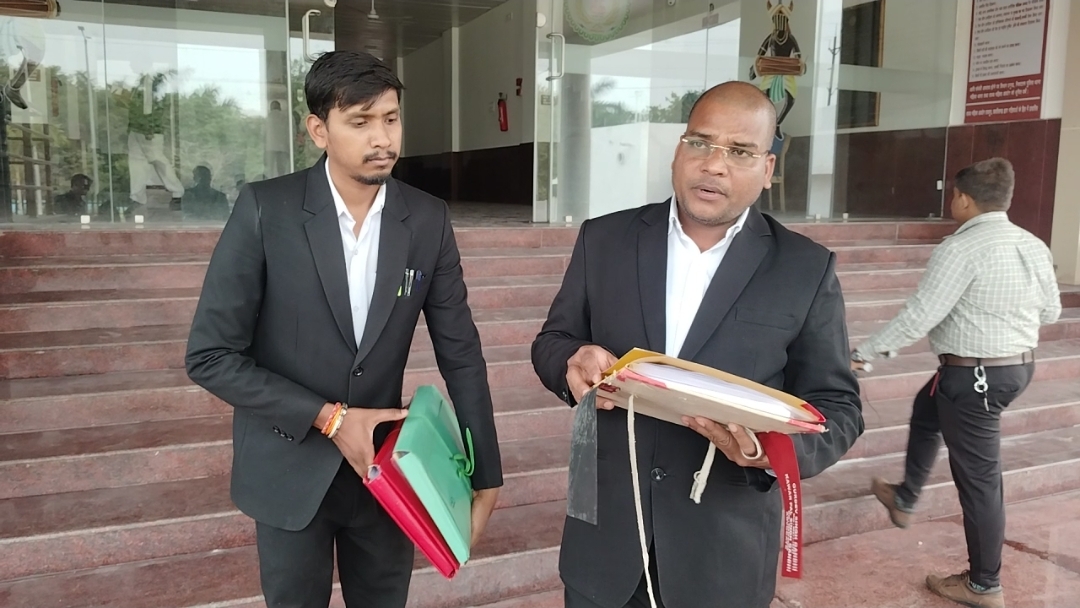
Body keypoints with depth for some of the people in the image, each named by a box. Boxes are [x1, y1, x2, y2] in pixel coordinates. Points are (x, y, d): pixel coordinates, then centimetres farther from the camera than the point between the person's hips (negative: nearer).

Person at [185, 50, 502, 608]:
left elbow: (460, 353, -1)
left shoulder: (428, 220, -6)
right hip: (289, 468, -2)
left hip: (385, 464, 2)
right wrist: (327, 418, -18)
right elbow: (210, 356, -12)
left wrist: (485, 473, -1)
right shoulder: (264, 210, -15)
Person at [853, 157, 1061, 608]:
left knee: (978, 477, 3)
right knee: (926, 412, 30)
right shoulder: (1034, 246, 4)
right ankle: (904, 500, 43)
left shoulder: (961, 248, -21)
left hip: (974, 374, -9)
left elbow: (919, 317, -22)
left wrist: (864, 352, -14)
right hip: (1019, 364, 10)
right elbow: (1050, 311, 14)